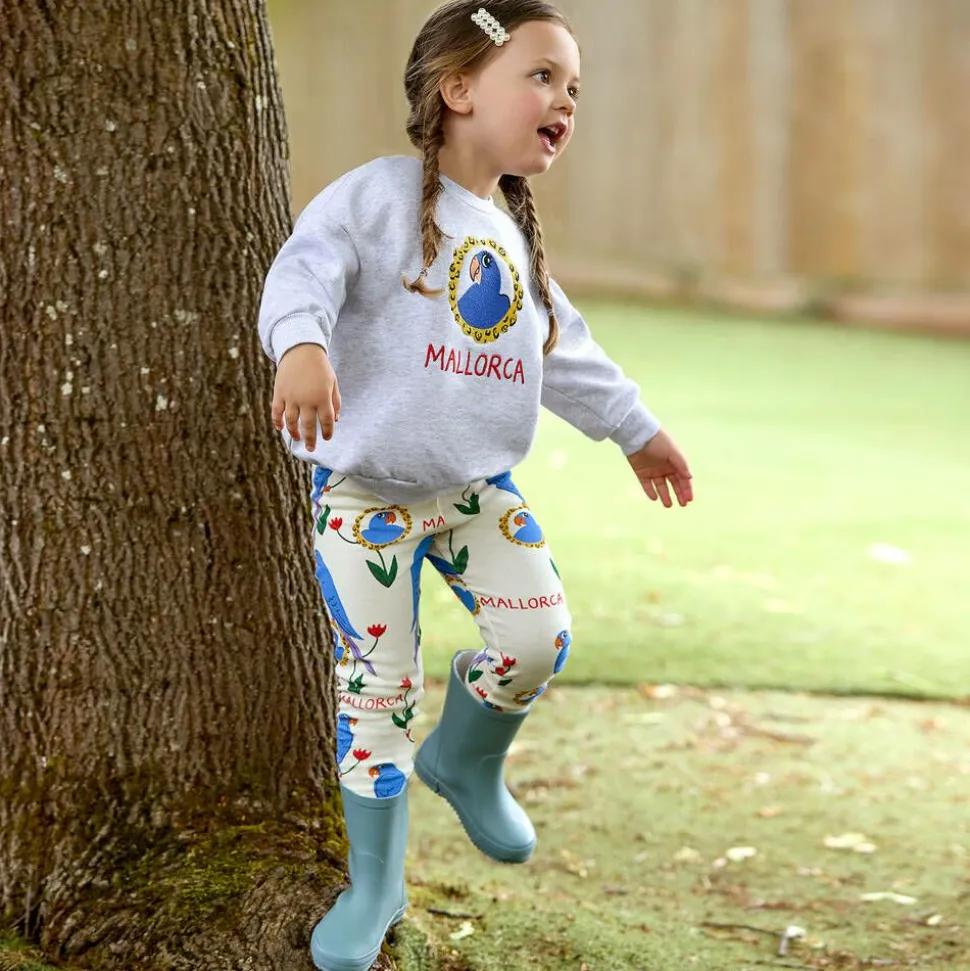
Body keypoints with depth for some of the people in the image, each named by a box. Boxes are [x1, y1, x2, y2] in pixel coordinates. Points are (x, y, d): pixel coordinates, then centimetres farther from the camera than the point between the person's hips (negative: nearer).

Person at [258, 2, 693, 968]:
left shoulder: (514, 235, 12)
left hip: (478, 487, 6)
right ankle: (374, 886, 13)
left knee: (538, 636, -10)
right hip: (365, 490, -6)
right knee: (378, 688, -3)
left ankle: (466, 763, 21)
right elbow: (307, 268, -26)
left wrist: (635, 429, 32)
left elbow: (566, 352, 26)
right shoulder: (382, 194, -12)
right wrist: (301, 345, -46)